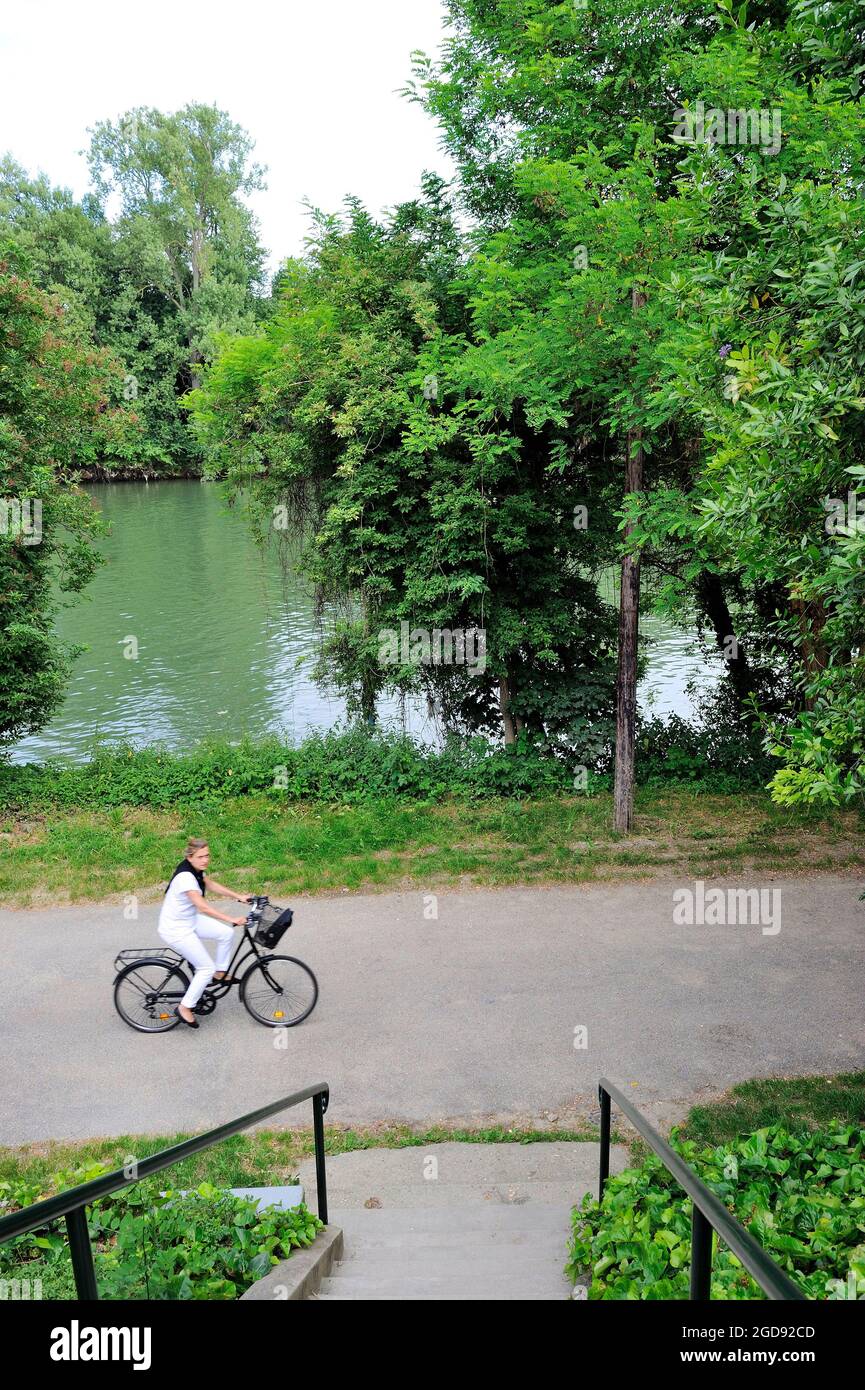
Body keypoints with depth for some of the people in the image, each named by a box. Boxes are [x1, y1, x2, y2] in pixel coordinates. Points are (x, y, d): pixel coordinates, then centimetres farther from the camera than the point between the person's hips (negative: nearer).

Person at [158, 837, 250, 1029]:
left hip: (189, 920, 9)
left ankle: (220, 973, 19)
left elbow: (211, 885, 14)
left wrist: (239, 896, 8)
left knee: (226, 934, 0)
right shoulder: (185, 877, -30)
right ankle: (185, 1008, 10)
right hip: (175, 930, -9)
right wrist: (231, 920, -37)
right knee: (207, 968, -5)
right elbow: (203, 907, -35)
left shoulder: (196, 870, -1)